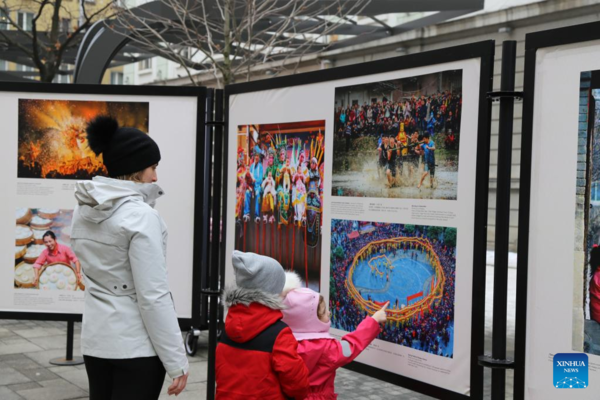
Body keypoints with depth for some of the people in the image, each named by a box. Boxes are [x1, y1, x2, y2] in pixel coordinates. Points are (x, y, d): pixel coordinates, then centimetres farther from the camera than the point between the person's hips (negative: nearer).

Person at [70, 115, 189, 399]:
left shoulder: (83, 210, 4)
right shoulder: (141, 215, -18)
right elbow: (153, 296, -20)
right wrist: (177, 361, -14)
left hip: (95, 339, 7)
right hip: (136, 345, -7)